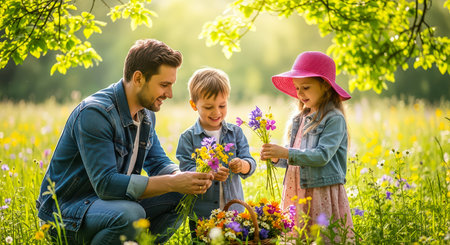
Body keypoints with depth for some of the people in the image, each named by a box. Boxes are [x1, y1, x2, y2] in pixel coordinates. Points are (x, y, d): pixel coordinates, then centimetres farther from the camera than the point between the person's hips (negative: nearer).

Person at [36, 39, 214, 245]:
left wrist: (184, 177, -14)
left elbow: (158, 162, 10)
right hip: (66, 207, -8)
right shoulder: (94, 113, -24)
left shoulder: (146, 113, 5)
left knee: (181, 196, -3)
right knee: (130, 215, -36)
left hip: (113, 199, 8)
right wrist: (172, 183, -32)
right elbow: (105, 183, -31)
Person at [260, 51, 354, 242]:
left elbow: (322, 155, -19)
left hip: (322, 196, -7)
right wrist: (277, 158, 1)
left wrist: (286, 152, -24)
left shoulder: (334, 119, -8)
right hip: (296, 194, 7)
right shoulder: (301, 119, 15)